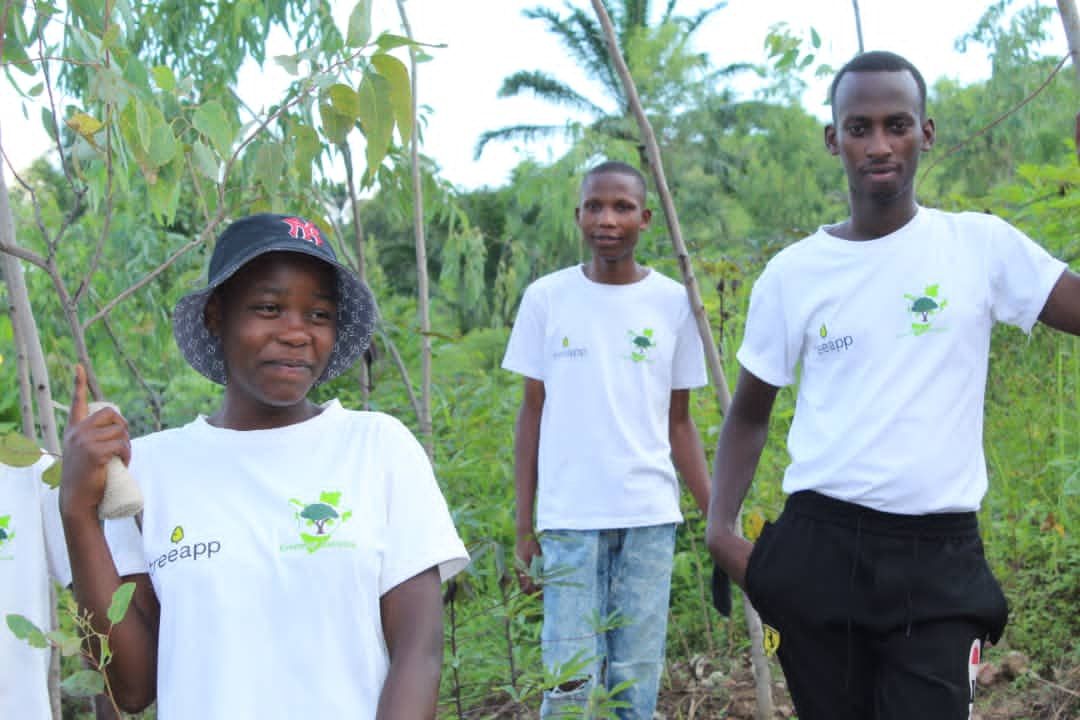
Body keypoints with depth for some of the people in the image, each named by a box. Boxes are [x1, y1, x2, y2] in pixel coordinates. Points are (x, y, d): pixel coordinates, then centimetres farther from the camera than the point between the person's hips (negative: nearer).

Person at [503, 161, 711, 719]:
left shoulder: (673, 302, 4)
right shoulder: (546, 298, 2)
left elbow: (679, 422, 8)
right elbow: (532, 414, 6)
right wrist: (524, 525, 3)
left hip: (649, 518, 1)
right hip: (569, 519, -1)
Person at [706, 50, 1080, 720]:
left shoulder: (982, 245, 1)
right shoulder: (792, 274, 2)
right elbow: (750, 415, 11)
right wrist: (721, 525, -3)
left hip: (940, 560, -1)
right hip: (819, 548, 1)